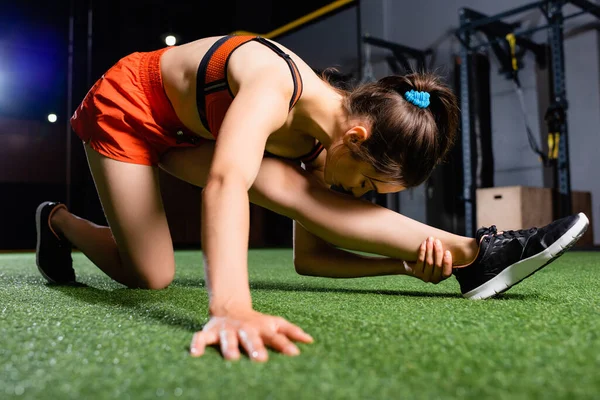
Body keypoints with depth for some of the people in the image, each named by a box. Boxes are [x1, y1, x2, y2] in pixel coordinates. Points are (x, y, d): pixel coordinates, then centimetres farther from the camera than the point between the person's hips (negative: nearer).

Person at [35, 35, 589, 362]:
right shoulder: (275, 87, -37)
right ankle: (60, 223, 11)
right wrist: (231, 306, -71)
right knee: (150, 276, -16)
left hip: (185, 131, 5)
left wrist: (405, 262, -20)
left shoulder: (314, 143, -13)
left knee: (285, 187, -24)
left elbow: (308, 257, -8)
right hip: (129, 106, -4)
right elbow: (226, 182, -56)